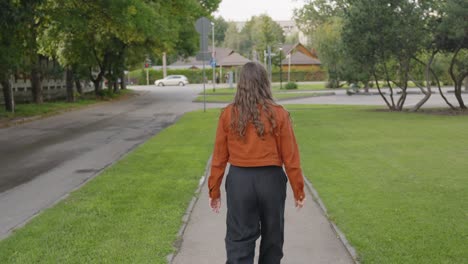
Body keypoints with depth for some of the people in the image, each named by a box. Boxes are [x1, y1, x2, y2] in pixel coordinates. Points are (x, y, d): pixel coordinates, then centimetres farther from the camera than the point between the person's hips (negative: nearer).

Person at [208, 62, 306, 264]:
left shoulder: (228, 114, -4)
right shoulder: (278, 114, -6)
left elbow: (219, 157, -1)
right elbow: (290, 157, -4)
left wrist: (214, 191, 9)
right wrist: (298, 190, 6)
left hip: (239, 180, 0)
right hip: (271, 180, 0)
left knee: (239, 241, 5)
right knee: (272, 238, 19)